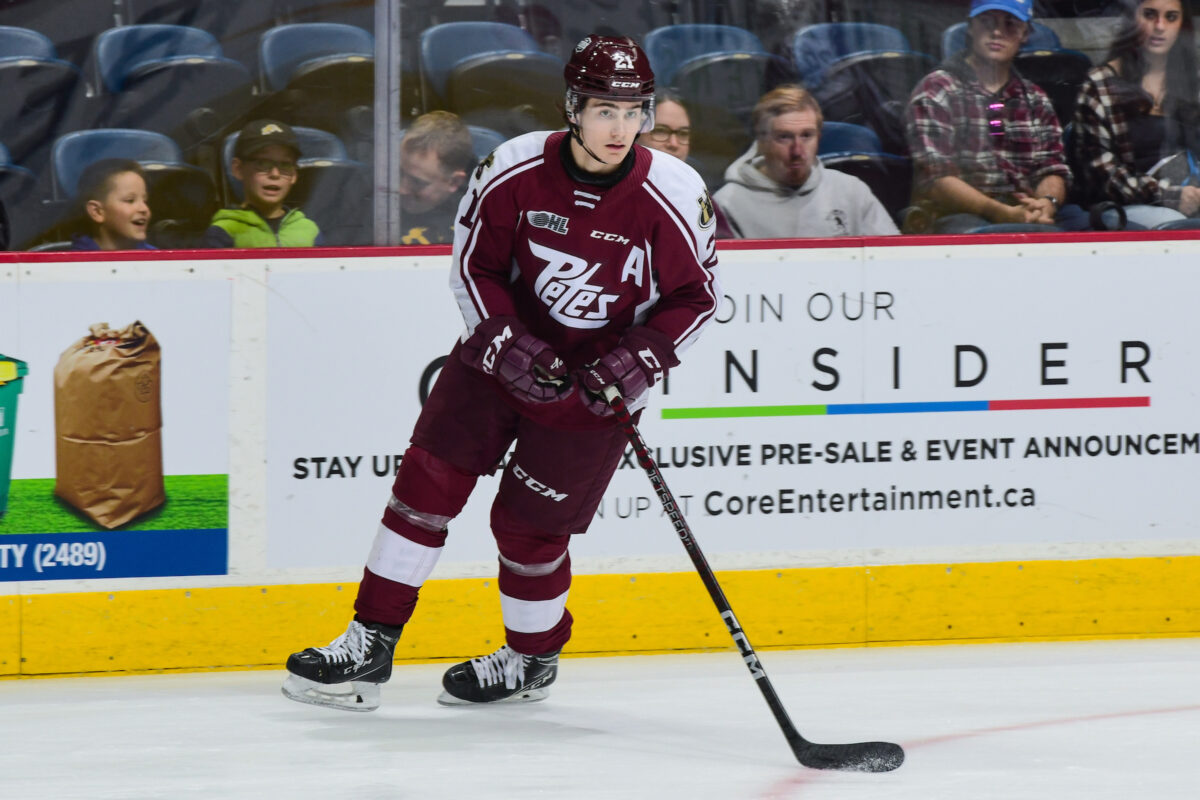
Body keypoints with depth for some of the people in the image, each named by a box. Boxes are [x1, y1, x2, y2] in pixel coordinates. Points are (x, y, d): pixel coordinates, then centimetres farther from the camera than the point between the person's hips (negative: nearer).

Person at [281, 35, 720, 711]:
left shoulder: (675, 197, -18)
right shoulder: (515, 172, -14)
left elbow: (697, 297, -7)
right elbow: (475, 263, -4)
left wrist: (640, 360, -21)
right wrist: (506, 344, -18)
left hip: (596, 380, -2)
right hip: (506, 346, 2)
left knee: (527, 524, -1)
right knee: (428, 481, -4)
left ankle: (533, 660, 26)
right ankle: (372, 645, 4)